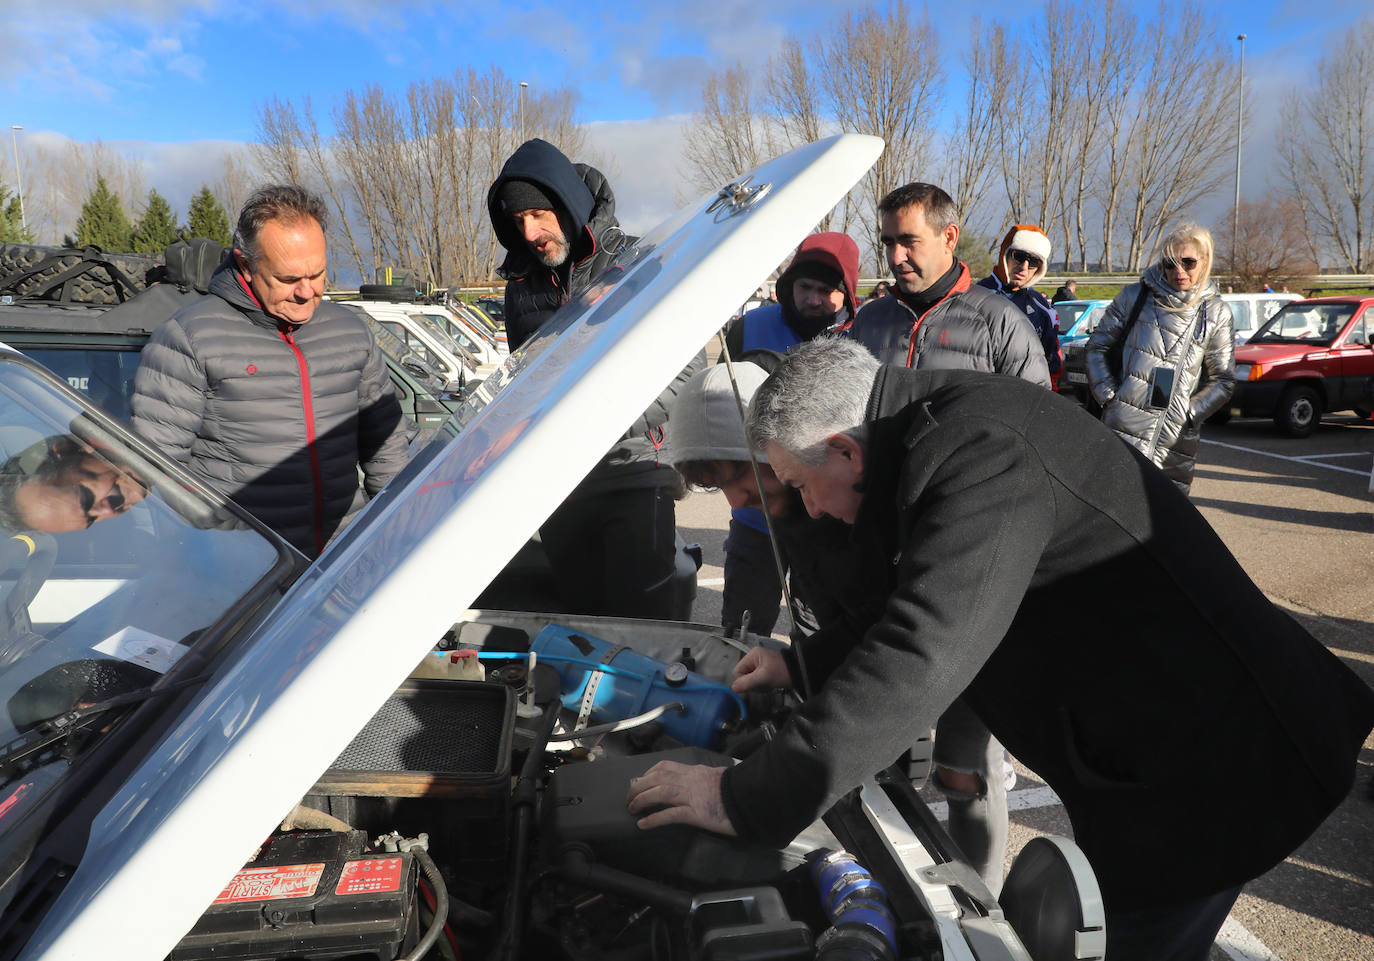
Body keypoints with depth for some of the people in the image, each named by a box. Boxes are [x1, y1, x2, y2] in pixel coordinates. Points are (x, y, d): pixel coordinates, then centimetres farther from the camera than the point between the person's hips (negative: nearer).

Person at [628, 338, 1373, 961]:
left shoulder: (981, 456, -28)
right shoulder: (950, 431, 5)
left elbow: (921, 660, -37)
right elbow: (920, 602, 19)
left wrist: (746, 800, -32)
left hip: (1203, 761, -10)